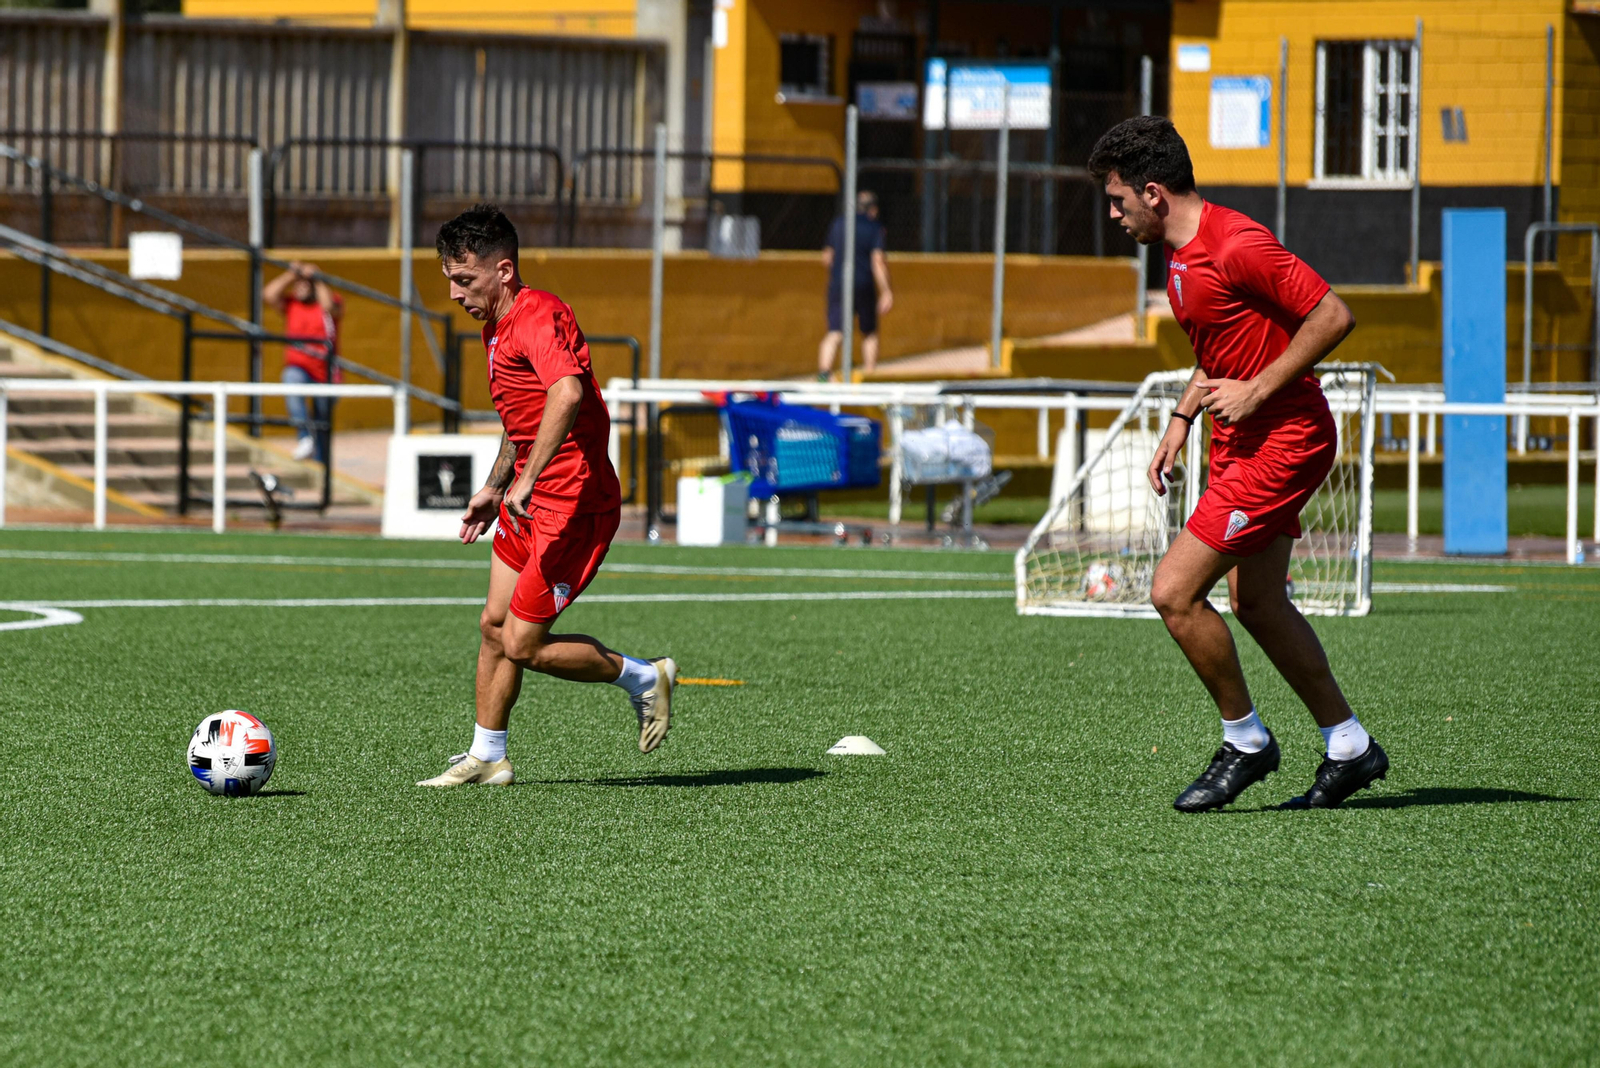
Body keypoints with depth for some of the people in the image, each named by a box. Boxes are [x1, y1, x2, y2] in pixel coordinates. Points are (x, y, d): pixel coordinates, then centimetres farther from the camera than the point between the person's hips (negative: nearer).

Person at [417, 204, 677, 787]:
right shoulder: (498, 326, 13)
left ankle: (644, 676, 9)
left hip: (573, 507, -10)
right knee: (494, 626, 13)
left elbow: (568, 391, -39)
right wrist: (494, 487, 31)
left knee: (523, 646, -7)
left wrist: (527, 479, -41)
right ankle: (486, 757, 23)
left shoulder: (537, 316, -20)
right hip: (531, 501, 10)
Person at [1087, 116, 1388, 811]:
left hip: (1282, 440, -10)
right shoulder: (1183, 255, 10)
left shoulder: (1235, 245, -21)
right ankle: (1349, 748, 23)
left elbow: (1334, 316, -23)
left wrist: (1257, 390, -21)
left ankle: (1246, 744, 4)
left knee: (1174, 592, -11)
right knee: (1257, 603, 13)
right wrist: (1182, 420, 14)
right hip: (1241, 441, 10)